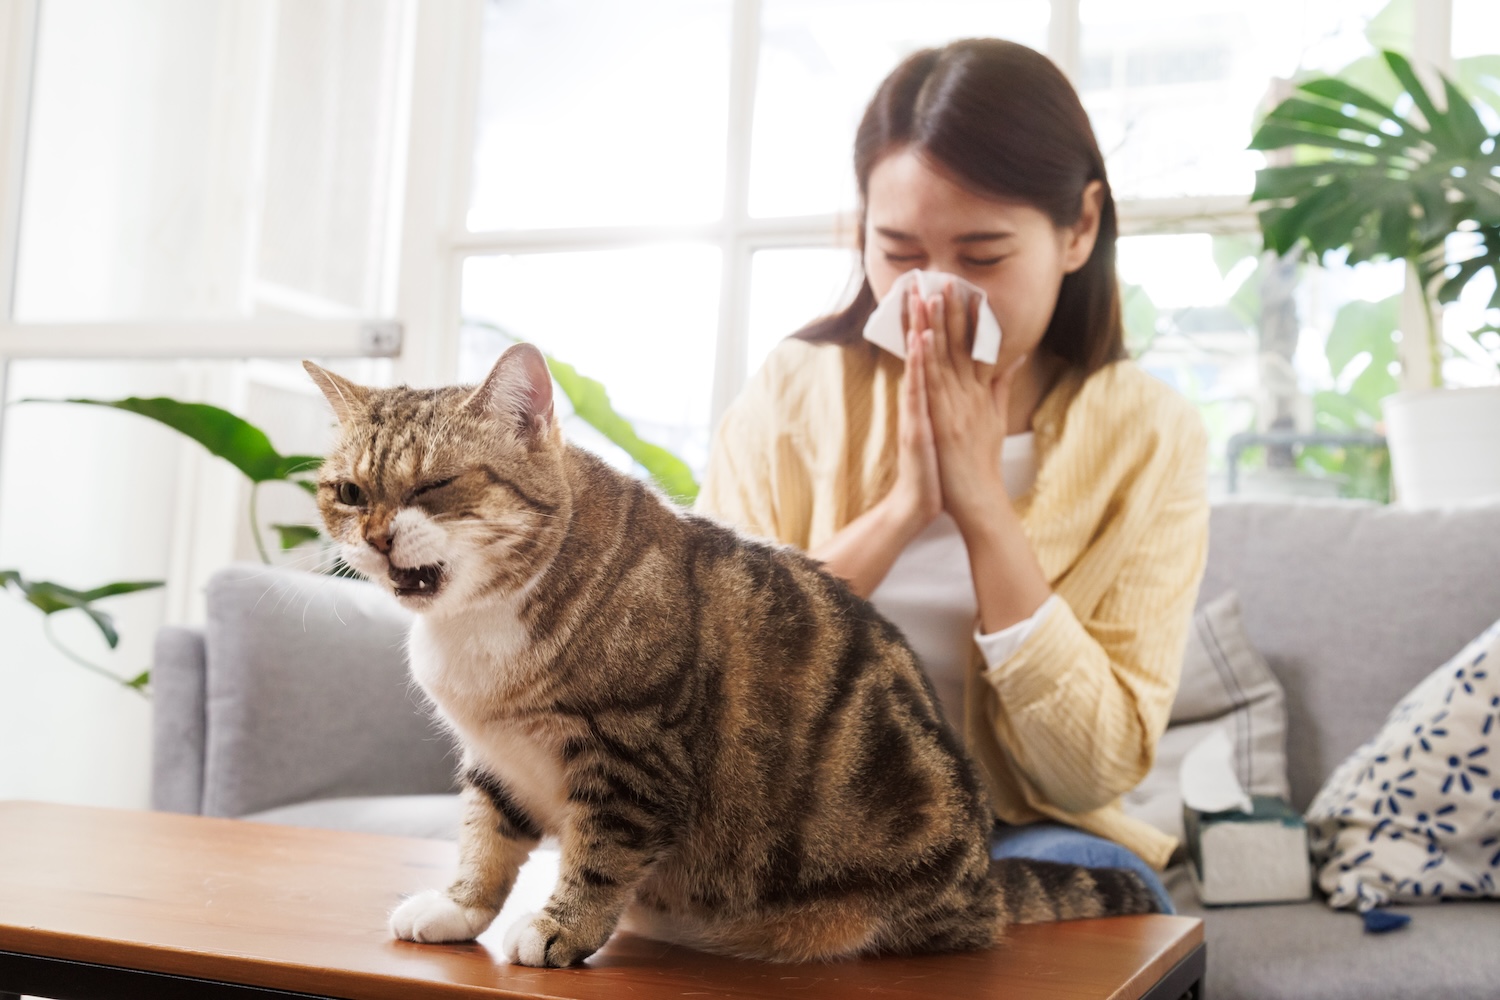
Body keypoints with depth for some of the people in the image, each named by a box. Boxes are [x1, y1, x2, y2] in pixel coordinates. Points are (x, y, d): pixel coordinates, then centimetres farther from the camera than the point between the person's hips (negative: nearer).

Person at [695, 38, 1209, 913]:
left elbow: (1099, 767, -11)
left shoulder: (1149, 437, -5)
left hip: (1025, 840, 0)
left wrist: (986, 507, -20)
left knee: (1089, 874, -32)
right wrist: (898, 508, -21)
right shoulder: (795, 390, -3)